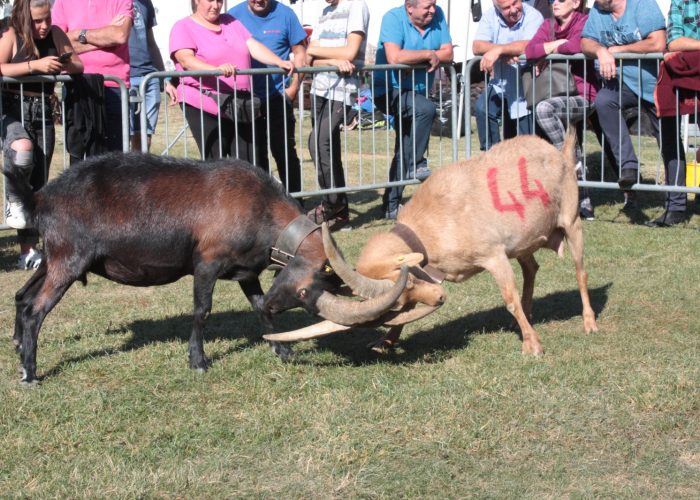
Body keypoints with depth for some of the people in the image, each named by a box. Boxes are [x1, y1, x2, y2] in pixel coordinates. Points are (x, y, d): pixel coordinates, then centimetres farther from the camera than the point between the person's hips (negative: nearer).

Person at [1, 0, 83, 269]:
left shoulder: (55, 35, 5)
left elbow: (78, 65, 11)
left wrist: (66, 64, -12)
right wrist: (34, 65, -26)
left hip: (43, 113, 5)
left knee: (38, 184, 5)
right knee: (22, 149, -37)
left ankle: (28, 251, 14)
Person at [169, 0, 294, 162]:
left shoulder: (231, 22, 19)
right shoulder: (183, 27, 0)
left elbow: (254, 46, 9)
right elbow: (186, 59, -17)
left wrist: (280, 62, -9)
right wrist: (216, 69, -35)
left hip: (241, 106, 6)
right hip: (205, 106, -6)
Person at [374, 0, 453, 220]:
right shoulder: (393, 18, -17)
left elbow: (448, 53, -6)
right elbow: (394, 57, -30)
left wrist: (414, 57, -19)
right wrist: (428, 55, -20)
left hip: (416, 92, 7)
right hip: (389, 92, -7)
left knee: (405, 151, 9)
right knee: (426, 108, -31)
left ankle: (391, 206, 19)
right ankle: (417, 164, -15)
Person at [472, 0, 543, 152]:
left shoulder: (533, 16, -16)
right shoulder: (490, 16, -6)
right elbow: (477, 46, -16)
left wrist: (498, 50, -38)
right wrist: (505, 52, -30)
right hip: (500, 83, 2)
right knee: (482, 108, -28)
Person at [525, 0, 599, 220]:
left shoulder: (584, 22, -6)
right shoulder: (548, 25, 11)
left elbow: (577, 45, -28)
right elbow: (530, 50, -6)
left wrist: (553, 49, -10)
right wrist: (560, 43, -13)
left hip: (583, 97, -7)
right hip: (561, 98, 8)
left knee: (544, 108, -32)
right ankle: (584, 204, 18)